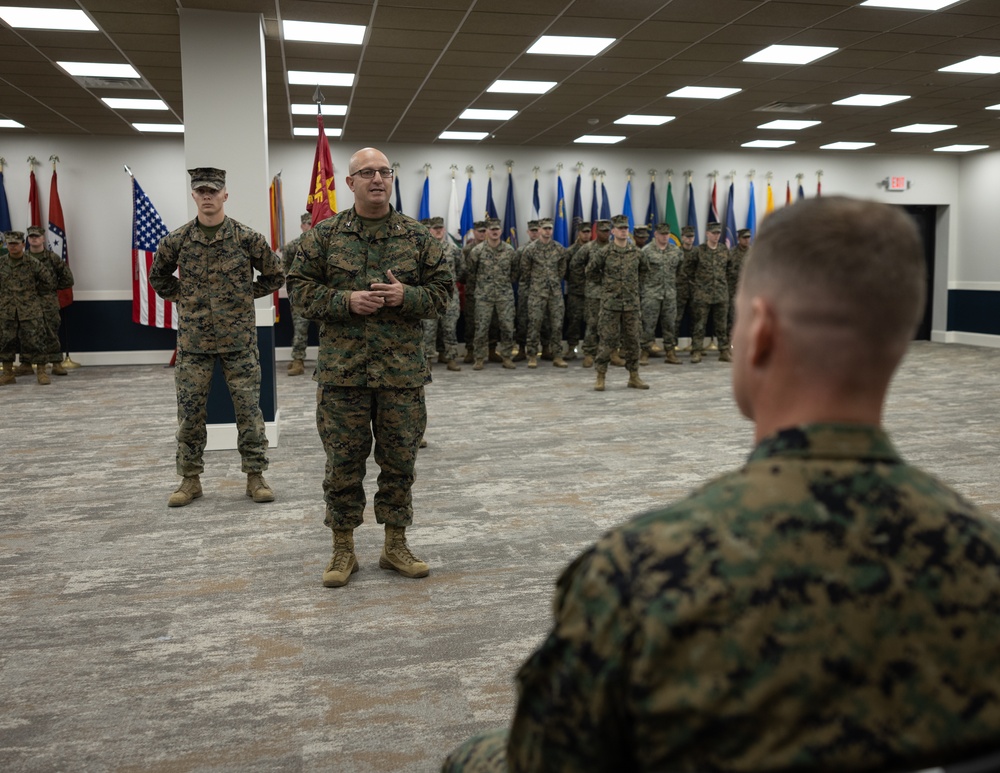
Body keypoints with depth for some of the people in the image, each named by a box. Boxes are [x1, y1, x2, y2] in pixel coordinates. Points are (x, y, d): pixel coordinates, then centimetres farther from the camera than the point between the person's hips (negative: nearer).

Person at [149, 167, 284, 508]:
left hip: (239, 340, -1)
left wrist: (246, 296, 4)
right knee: (190, 412, 6)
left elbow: (275, 274, 8)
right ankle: (190, 479, 19)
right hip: (193, 341, 2)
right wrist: (181, 298, 7)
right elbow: (158, 277, 19)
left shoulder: (247, 238, -3)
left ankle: (255, 475, 14)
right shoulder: (176, 240, 2)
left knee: (249, 410, 2)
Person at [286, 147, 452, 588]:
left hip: (402, 371, 1)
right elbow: (300, 286, 3)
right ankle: (343, 549, 21)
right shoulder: (325, 234, 3)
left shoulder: (418, 237, 6)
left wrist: (406, 296, -13)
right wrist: (345, 301, -12)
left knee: (399, 461, 9)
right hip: (342, 370, -1)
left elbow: (443, 290, 7)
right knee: (343, 462, 6)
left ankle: (396, 545, 24)